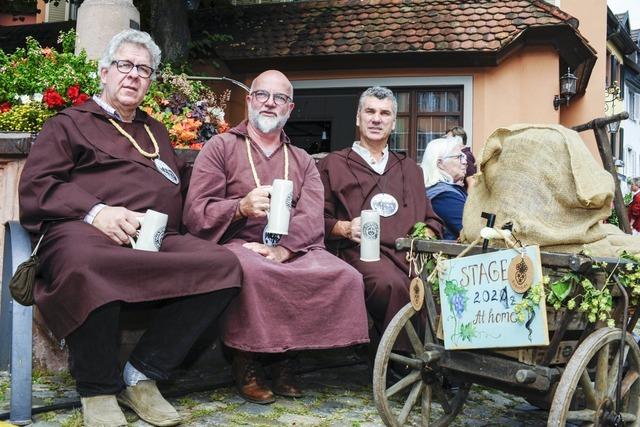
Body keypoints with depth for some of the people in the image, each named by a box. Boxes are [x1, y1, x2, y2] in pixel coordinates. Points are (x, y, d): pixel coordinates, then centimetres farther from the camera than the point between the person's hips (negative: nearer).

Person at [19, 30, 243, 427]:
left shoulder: (156, 132, 34)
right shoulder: (70, 123, 18)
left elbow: (181, 187, 34)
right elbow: (36, 187, 5)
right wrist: (95, 211, -14)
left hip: (159, 240, 5)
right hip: (87, 233, -5)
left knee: (224, 266, -26)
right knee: (85, 265, -43)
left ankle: (142, 376, -15)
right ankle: (99, 390, -19)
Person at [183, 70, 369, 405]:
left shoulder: (302, 161, 21)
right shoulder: (221, 147, 11)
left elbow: (312, 218, 4)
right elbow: (195, 213, 0)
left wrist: (283, 249, -18)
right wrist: (242, 207, -20)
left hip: (295, 249, 4)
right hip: (237, 243, -3)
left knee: (346, 276, -23)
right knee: (253, 273, -38)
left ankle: (286, 357, -9)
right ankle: (246, 361, -14)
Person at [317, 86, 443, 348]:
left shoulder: (410, 168, 32)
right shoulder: (333, 164, 19)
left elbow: (432, 221, 28)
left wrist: (425, 235, 5)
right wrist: (345, 228, -9)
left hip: (410, 251, 4)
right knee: (390, 283, -38)